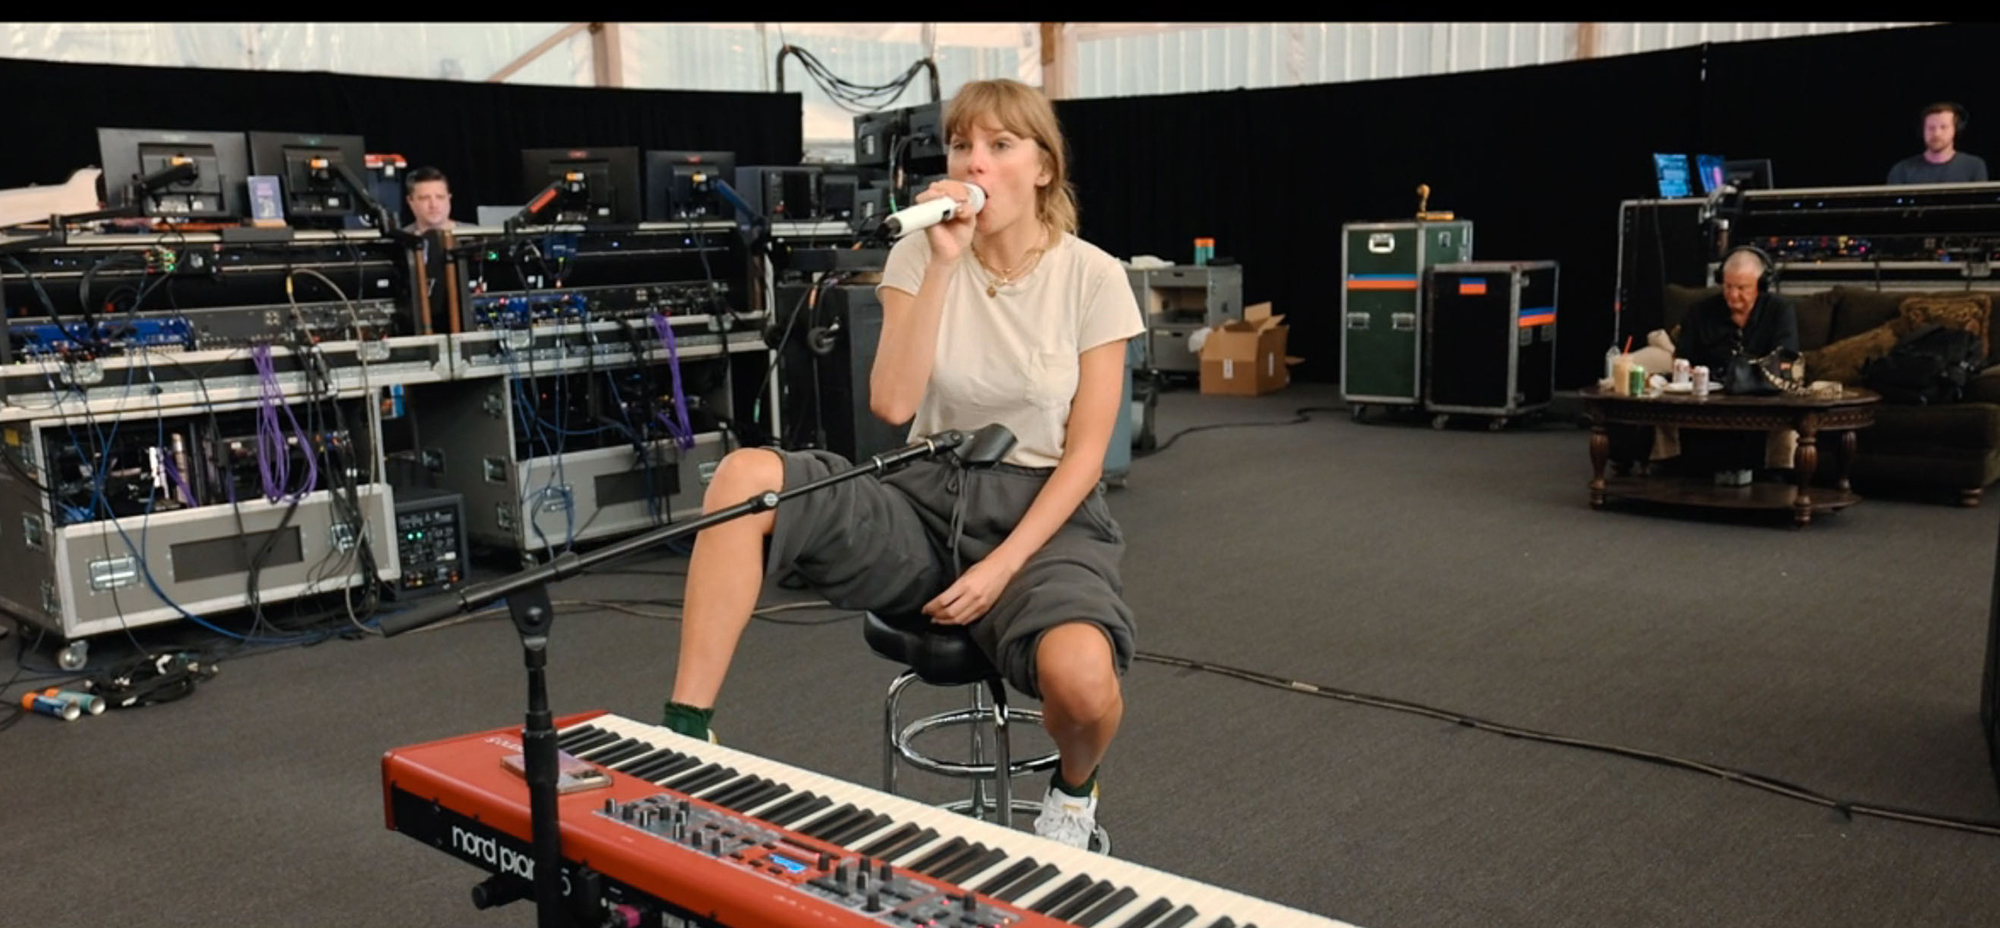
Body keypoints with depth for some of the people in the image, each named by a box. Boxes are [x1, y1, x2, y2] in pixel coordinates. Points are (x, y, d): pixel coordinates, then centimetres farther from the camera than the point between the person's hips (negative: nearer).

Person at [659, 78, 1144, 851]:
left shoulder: (1092, 276, -4)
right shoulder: (918, 257, 1)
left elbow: (1085, 451, -6)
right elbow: (892, 405, -13)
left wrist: (1003, 567, -16)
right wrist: (944, 264, -18)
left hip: (1040, 515, -2)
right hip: (926, 500, 2)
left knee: (1080, 674, -35)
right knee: (746, 476, -25)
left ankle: (1073, 790, 5)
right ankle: (685, 737, -18)